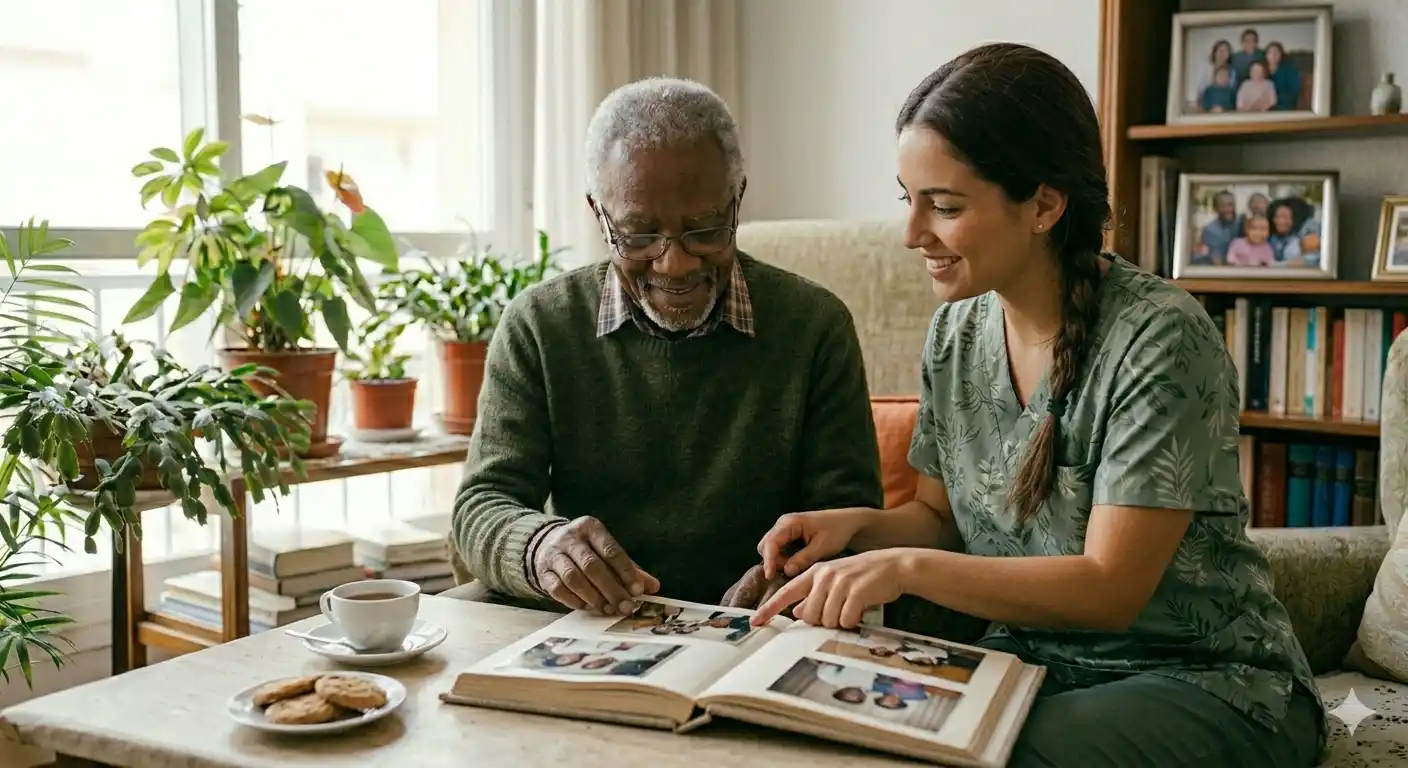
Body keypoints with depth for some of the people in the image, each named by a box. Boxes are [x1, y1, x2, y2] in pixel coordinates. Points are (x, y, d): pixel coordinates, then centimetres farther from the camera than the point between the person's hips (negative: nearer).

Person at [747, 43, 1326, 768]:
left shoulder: (1160, 339, -20)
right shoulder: (954, 332, 0)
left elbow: (1110, 588, -20)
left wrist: (908, 566, -29)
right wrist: (858, 525, -10)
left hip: (1203, 681, -5)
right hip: (1028, 655, 5)